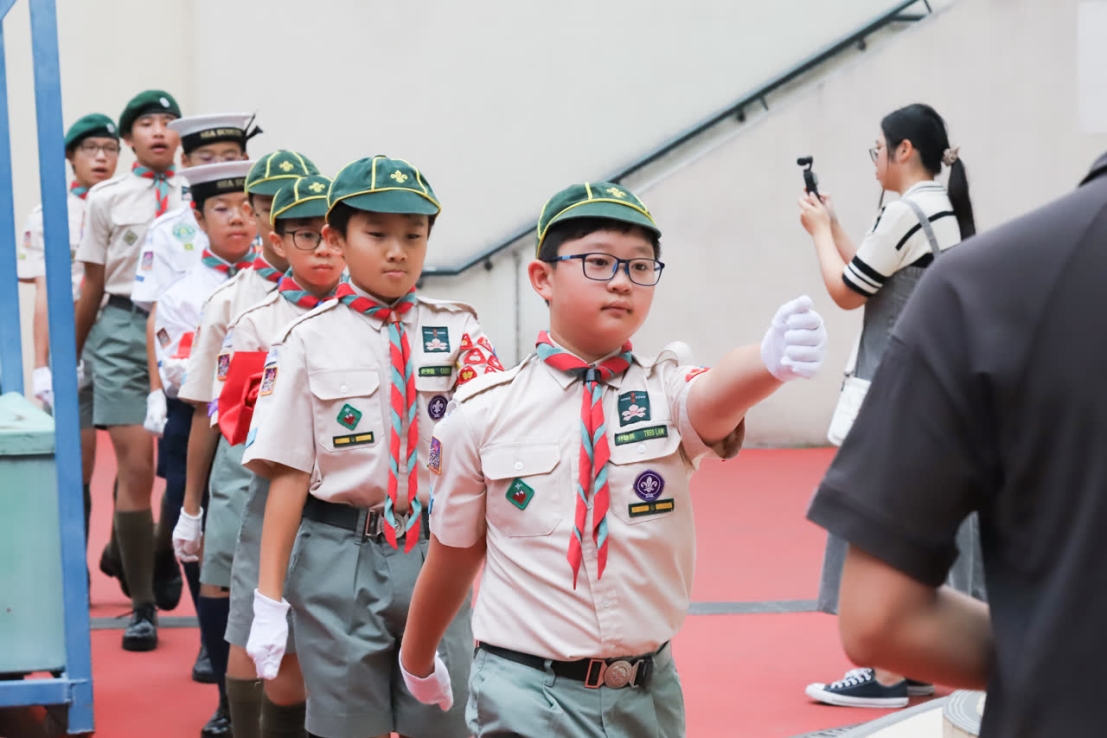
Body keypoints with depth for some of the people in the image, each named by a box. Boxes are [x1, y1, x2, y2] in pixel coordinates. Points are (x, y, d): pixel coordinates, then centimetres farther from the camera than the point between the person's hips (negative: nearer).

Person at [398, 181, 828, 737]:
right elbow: (454, 553, 7)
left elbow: (715, 397, -30)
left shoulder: (667, 391, -6)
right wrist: (416, 662, 19)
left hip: (650, 691, 2)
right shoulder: (483, 413, -6)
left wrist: (772, 359, -52)